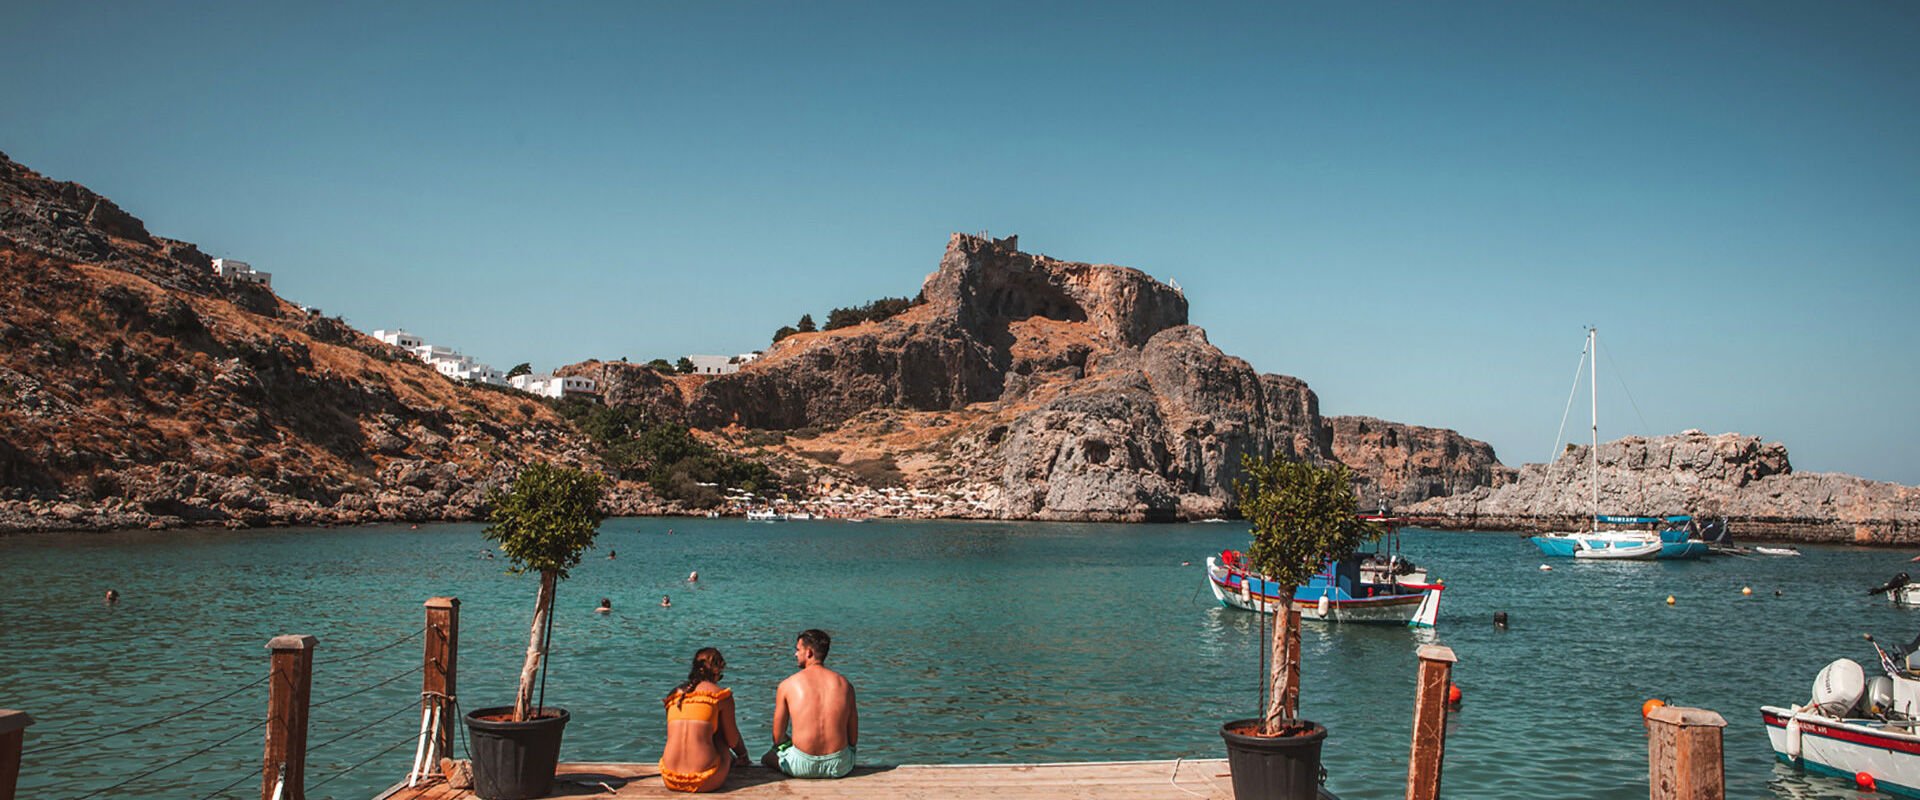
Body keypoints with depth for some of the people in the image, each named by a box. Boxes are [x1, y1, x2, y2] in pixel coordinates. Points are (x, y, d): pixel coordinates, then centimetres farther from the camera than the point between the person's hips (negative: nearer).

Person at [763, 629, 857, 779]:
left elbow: (778, 737, 6)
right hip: (840, 767, 2)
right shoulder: (845, 684, 5)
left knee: (767, 757, 29)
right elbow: (853, 738, 7)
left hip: (802, 766, -1)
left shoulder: (787, 685, 0)